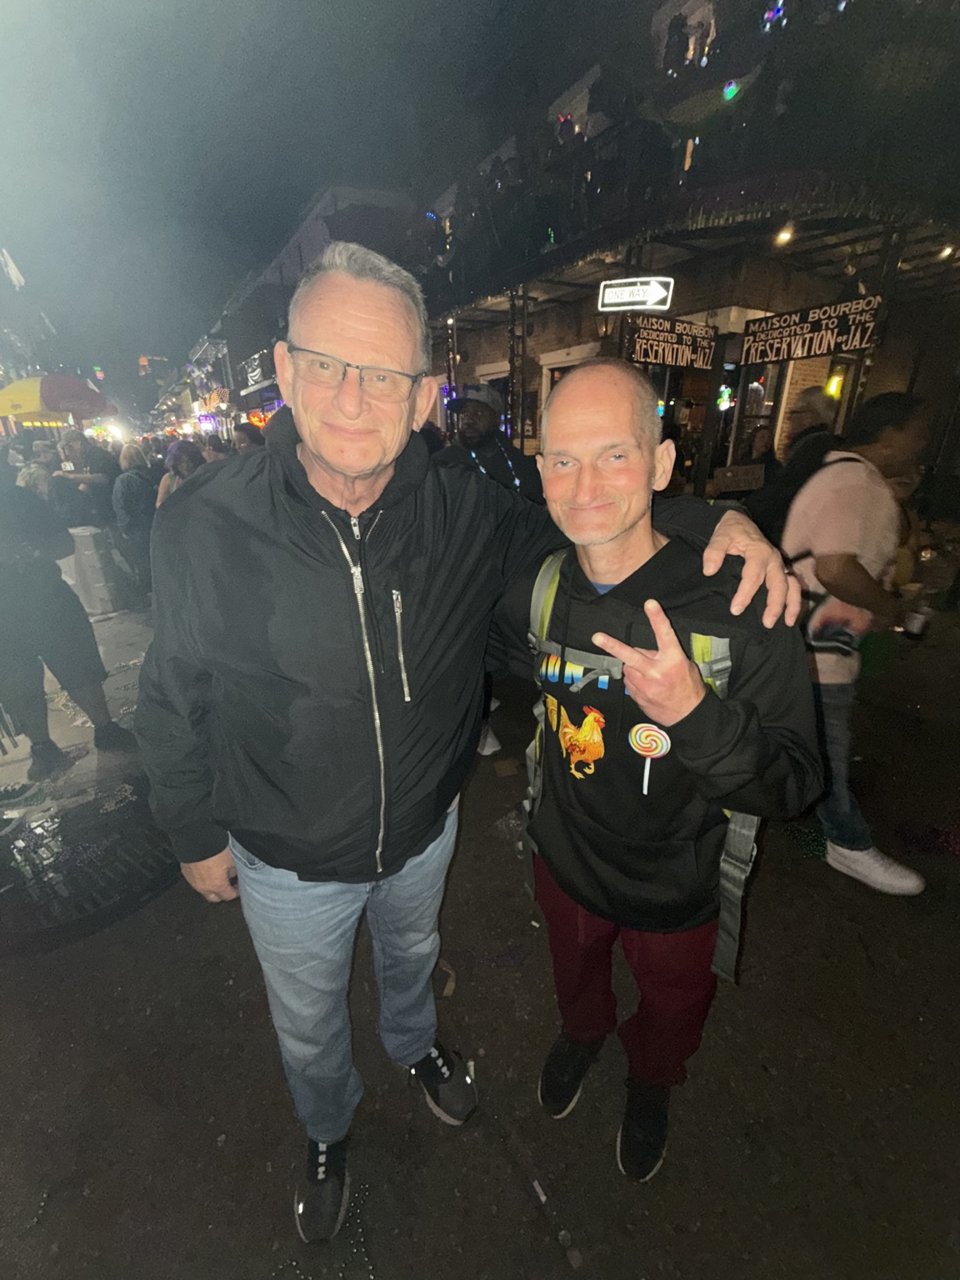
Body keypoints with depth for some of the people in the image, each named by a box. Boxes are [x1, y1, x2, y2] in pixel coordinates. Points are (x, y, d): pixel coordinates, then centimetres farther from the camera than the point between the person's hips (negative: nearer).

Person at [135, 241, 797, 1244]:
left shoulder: (464, 511, -20)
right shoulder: (203, 528, -24)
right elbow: (173, 699, -10)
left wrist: (712, 519, -20)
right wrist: (196, 834, 0)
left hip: (424, 831, 2)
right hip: (288, 863, -1)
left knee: (411, 958, 35)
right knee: (308, 1025, 29)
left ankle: (415, 1045, 73)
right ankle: (328, 1134, 67)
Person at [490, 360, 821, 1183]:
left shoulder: (741, 607, -30)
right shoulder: (535, 592, -16)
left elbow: (794, 789, -27)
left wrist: (694, 712, -42)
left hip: (680, 891, -2)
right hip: (567, 859, 3)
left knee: (670, 1014, 30)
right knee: (575, 978, 34)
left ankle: (650, 1086, 67)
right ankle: (582, 1034, 70)